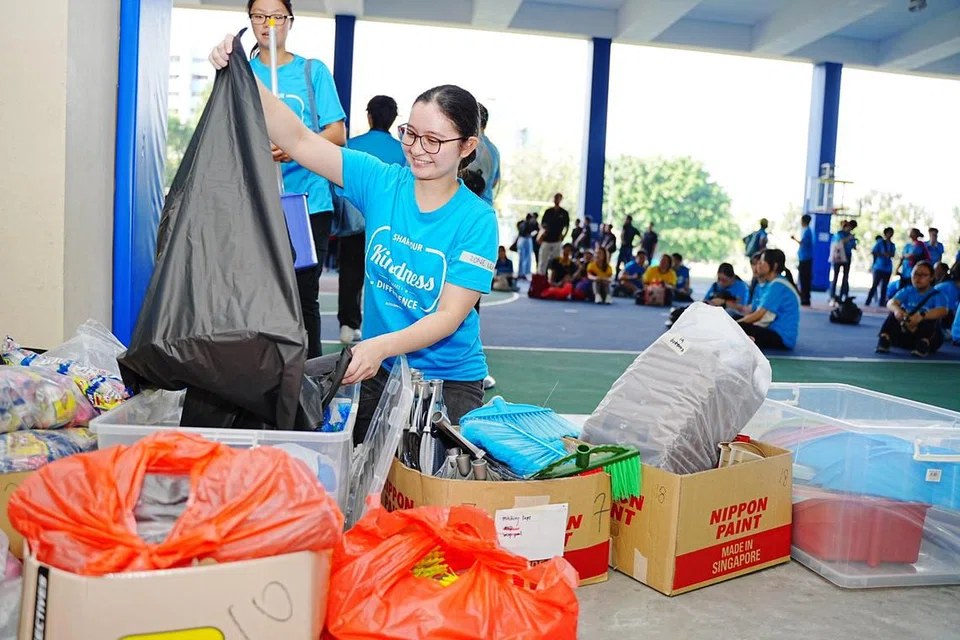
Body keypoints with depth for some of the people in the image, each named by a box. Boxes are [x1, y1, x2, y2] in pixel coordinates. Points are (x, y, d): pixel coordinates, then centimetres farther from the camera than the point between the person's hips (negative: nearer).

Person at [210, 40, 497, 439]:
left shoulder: (476, 220, -12)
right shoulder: (382, 183, -3)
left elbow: (450, 316, -18)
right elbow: (298, 140, -8)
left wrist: (382, 346, -34)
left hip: (451, 381, -3)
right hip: (379, 373, 3)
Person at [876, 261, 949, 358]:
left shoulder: (937, 295, -7)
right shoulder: (907, 291, 2)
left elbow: (943, 311, -29)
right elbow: (891, 303, -18)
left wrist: (922, 316, -49)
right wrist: (897, 310, -45)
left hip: (930, 337, -2)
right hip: (905, 333, 3)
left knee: (930, 318, -29)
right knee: (896, 312, -19)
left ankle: (923, 346, -41)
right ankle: (884, 341, -31)